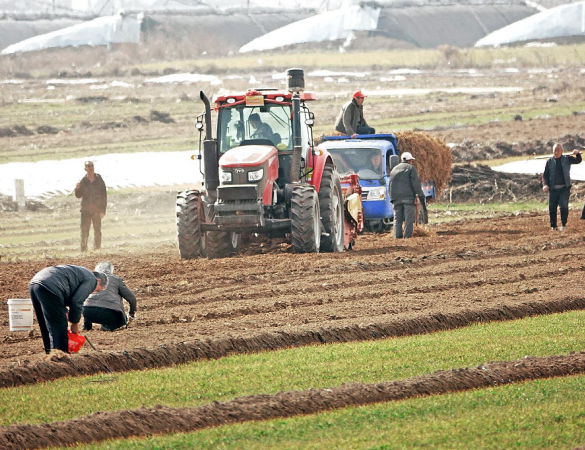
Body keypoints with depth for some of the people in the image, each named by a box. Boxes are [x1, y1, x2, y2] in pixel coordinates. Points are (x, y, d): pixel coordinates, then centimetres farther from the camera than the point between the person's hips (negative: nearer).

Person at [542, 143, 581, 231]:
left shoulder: (567, 159, 8)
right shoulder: (549, 161, 7)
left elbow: (578, 161, 2)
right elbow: (545, 175, 7)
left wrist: (577, 154, -20)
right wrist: (545, 184, -9)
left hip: (564, 188, -1)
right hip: (553, 189, 1)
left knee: (564, 206, -13)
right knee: (552, 208, 5)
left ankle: (563, 224, -2)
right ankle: (553, 226, 17)